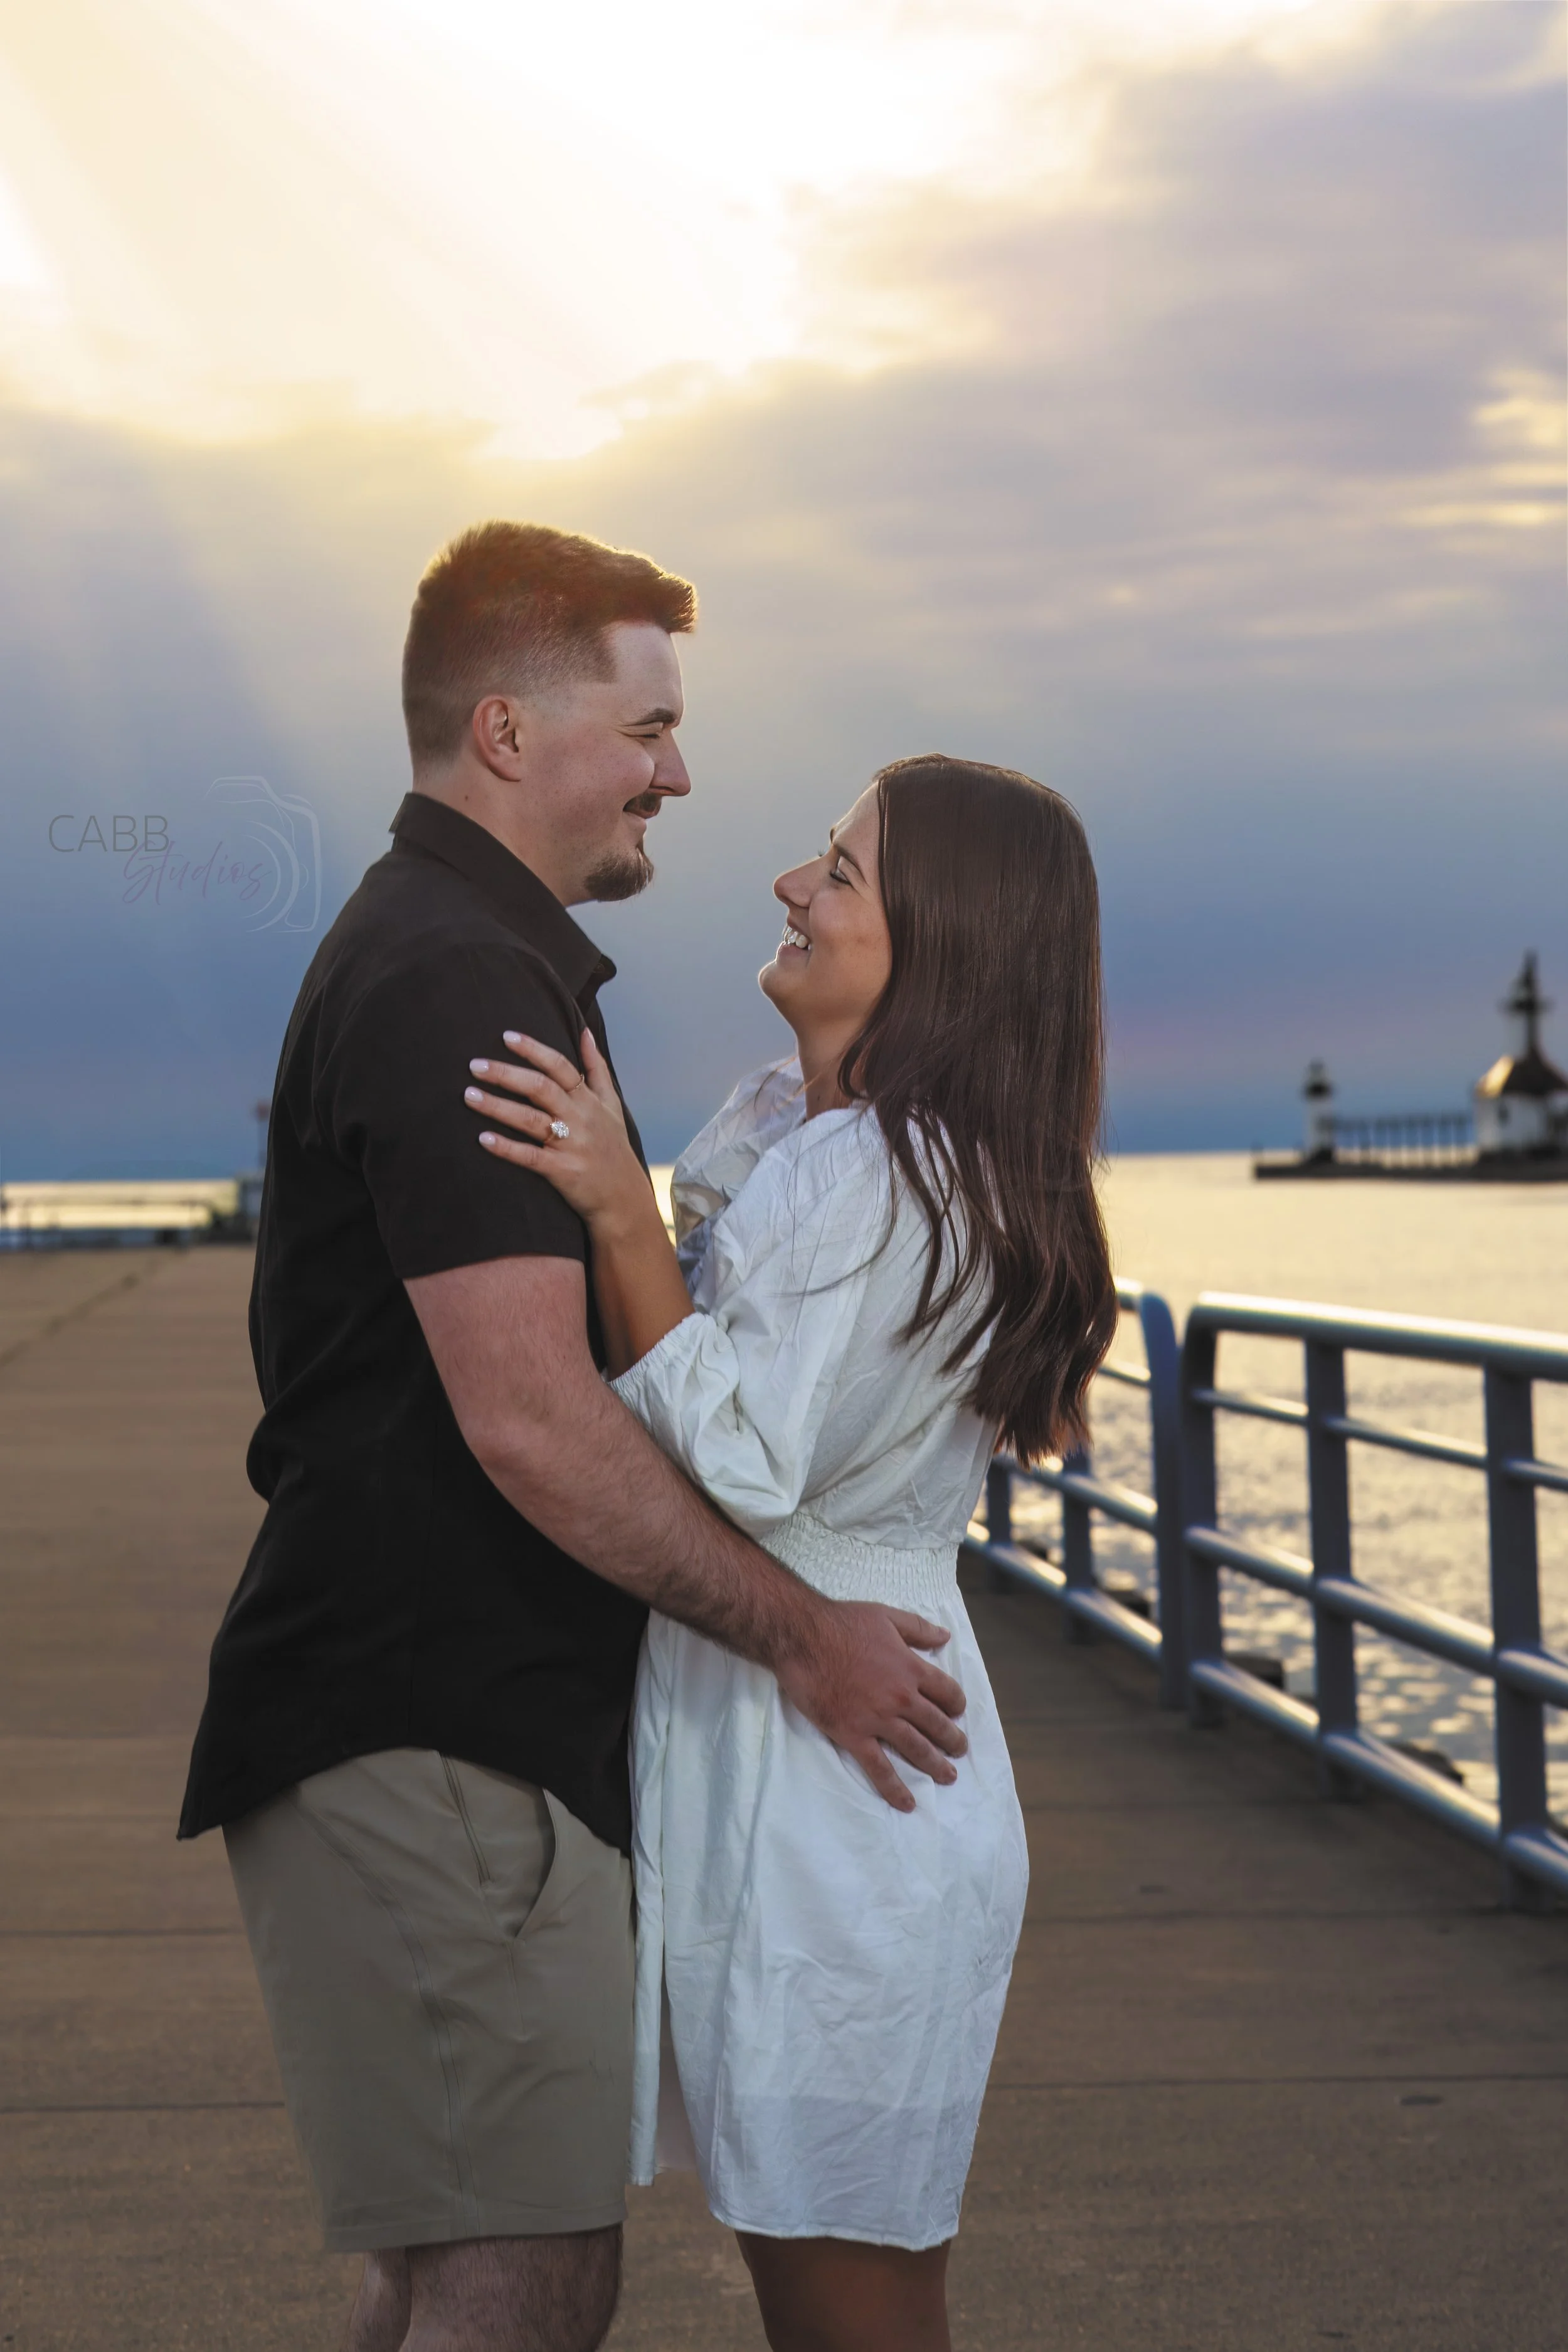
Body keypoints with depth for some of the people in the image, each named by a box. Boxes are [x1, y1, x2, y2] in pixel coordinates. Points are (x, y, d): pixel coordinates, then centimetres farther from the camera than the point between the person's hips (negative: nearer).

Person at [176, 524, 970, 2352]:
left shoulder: (432, 950, 19)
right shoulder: (461, 980, -16)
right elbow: (530, 1419, -24)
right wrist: (800, 1634, -14)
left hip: (444, 1733, 11)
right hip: (435, 1740, -11)